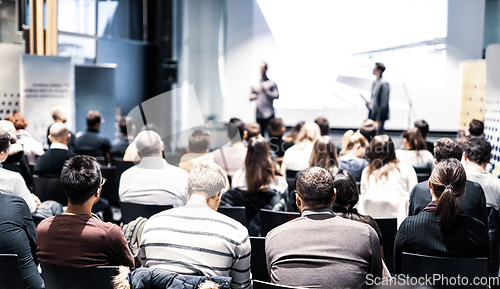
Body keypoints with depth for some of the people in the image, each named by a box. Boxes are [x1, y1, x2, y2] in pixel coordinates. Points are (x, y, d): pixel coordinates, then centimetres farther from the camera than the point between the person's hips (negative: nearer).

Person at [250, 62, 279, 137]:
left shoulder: (272, 83, 3)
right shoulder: (255, 85, 14)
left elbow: (276, 96, -5)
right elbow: (251, 97, 20)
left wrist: (266, 92, -17)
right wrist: (252, 97, -4)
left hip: (269, 114, -3)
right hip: (259, 114, 4)